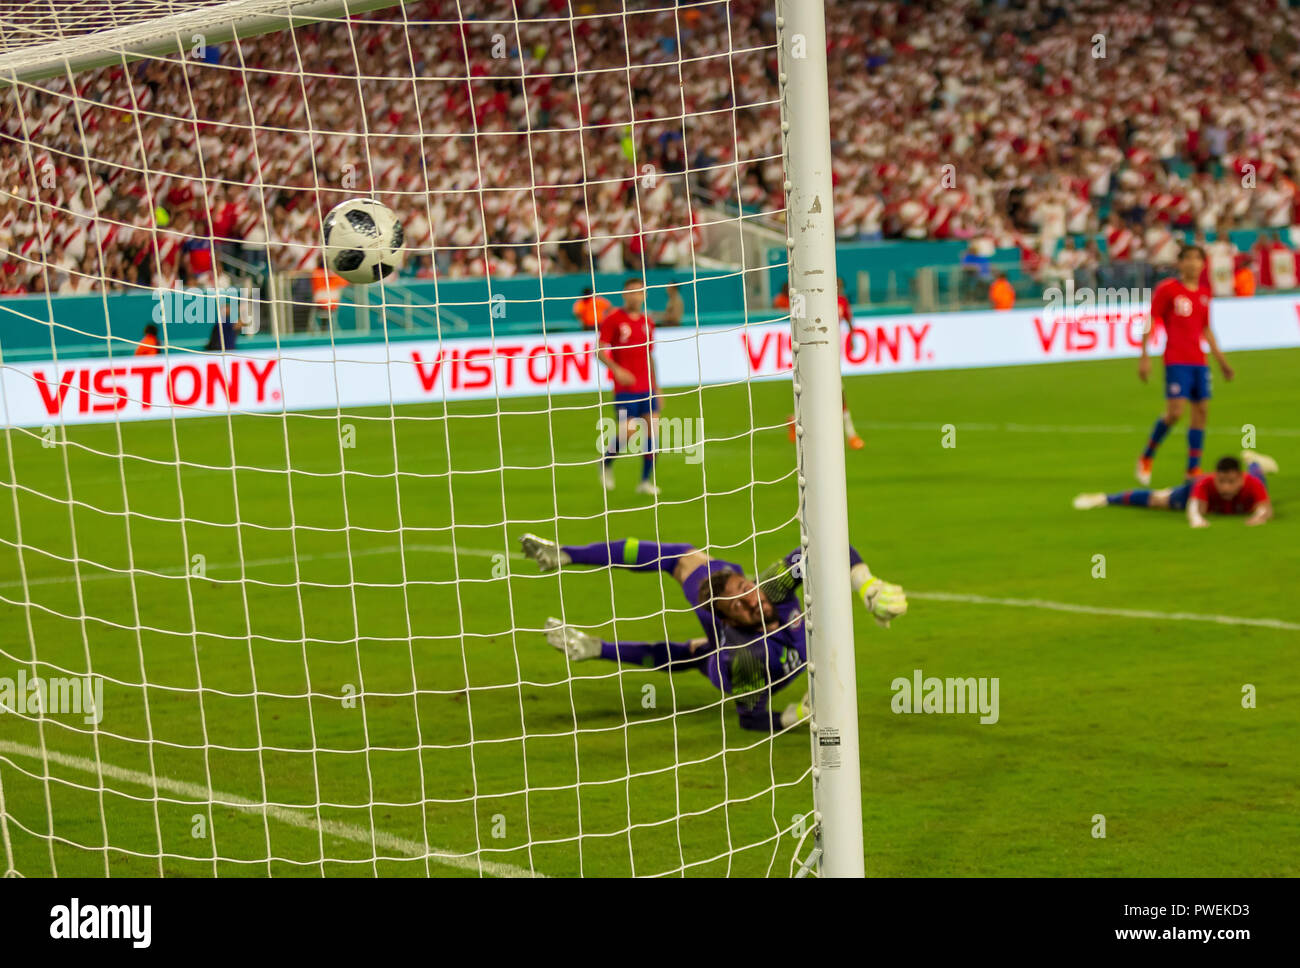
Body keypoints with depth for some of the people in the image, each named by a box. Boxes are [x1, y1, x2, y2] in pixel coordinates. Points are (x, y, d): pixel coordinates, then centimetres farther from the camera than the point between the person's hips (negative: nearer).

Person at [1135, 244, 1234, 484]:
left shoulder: (1204, 294, 13)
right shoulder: (1167, 289, -5)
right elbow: (1150, 322, -5)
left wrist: (1221, 359, 22)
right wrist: (1144, 357, -11)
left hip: (1199, 361, 6)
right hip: (1176, 362, -6)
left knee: (1202, 411, 1)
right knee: (1175, 412, -14)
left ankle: (1193, 469, 8)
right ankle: (1147, 457, 7)